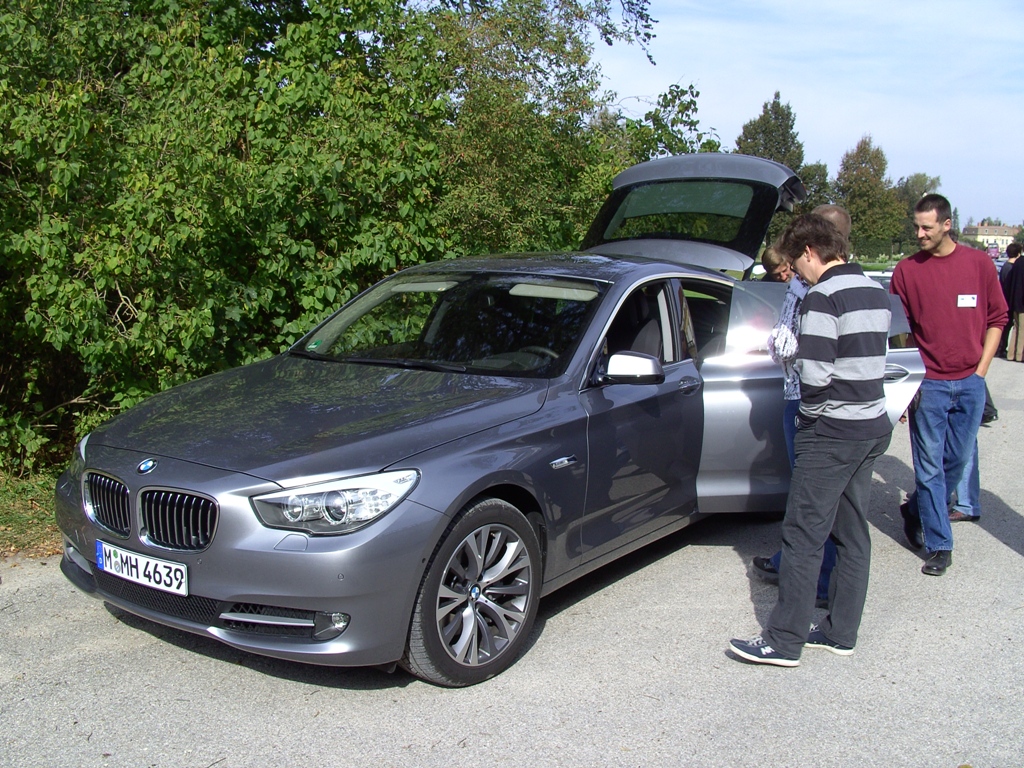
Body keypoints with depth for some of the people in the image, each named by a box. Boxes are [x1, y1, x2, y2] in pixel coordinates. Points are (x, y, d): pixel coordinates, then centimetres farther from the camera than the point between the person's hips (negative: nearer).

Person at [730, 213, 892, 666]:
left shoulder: (823, 297, -15)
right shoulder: (875, 292, 12)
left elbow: (814, 375, -22)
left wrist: (795, 358, -2)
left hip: (831, 433, -9)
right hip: (873, 427, 9)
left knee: (804, 537, -3)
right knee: (852, 535, 14)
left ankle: (783, 641, 2)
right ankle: (840, 632, 23)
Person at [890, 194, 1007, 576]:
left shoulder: (979, 264, 3)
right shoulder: (906, 270, -2)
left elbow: (997, 318, 9)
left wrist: (980, 371, 2)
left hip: (970, 382, 2)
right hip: (929, 383, -2)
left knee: (958, 459, 11)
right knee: (930, 466, 0)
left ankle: (919, 513, 33)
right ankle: (939, 545, 9)